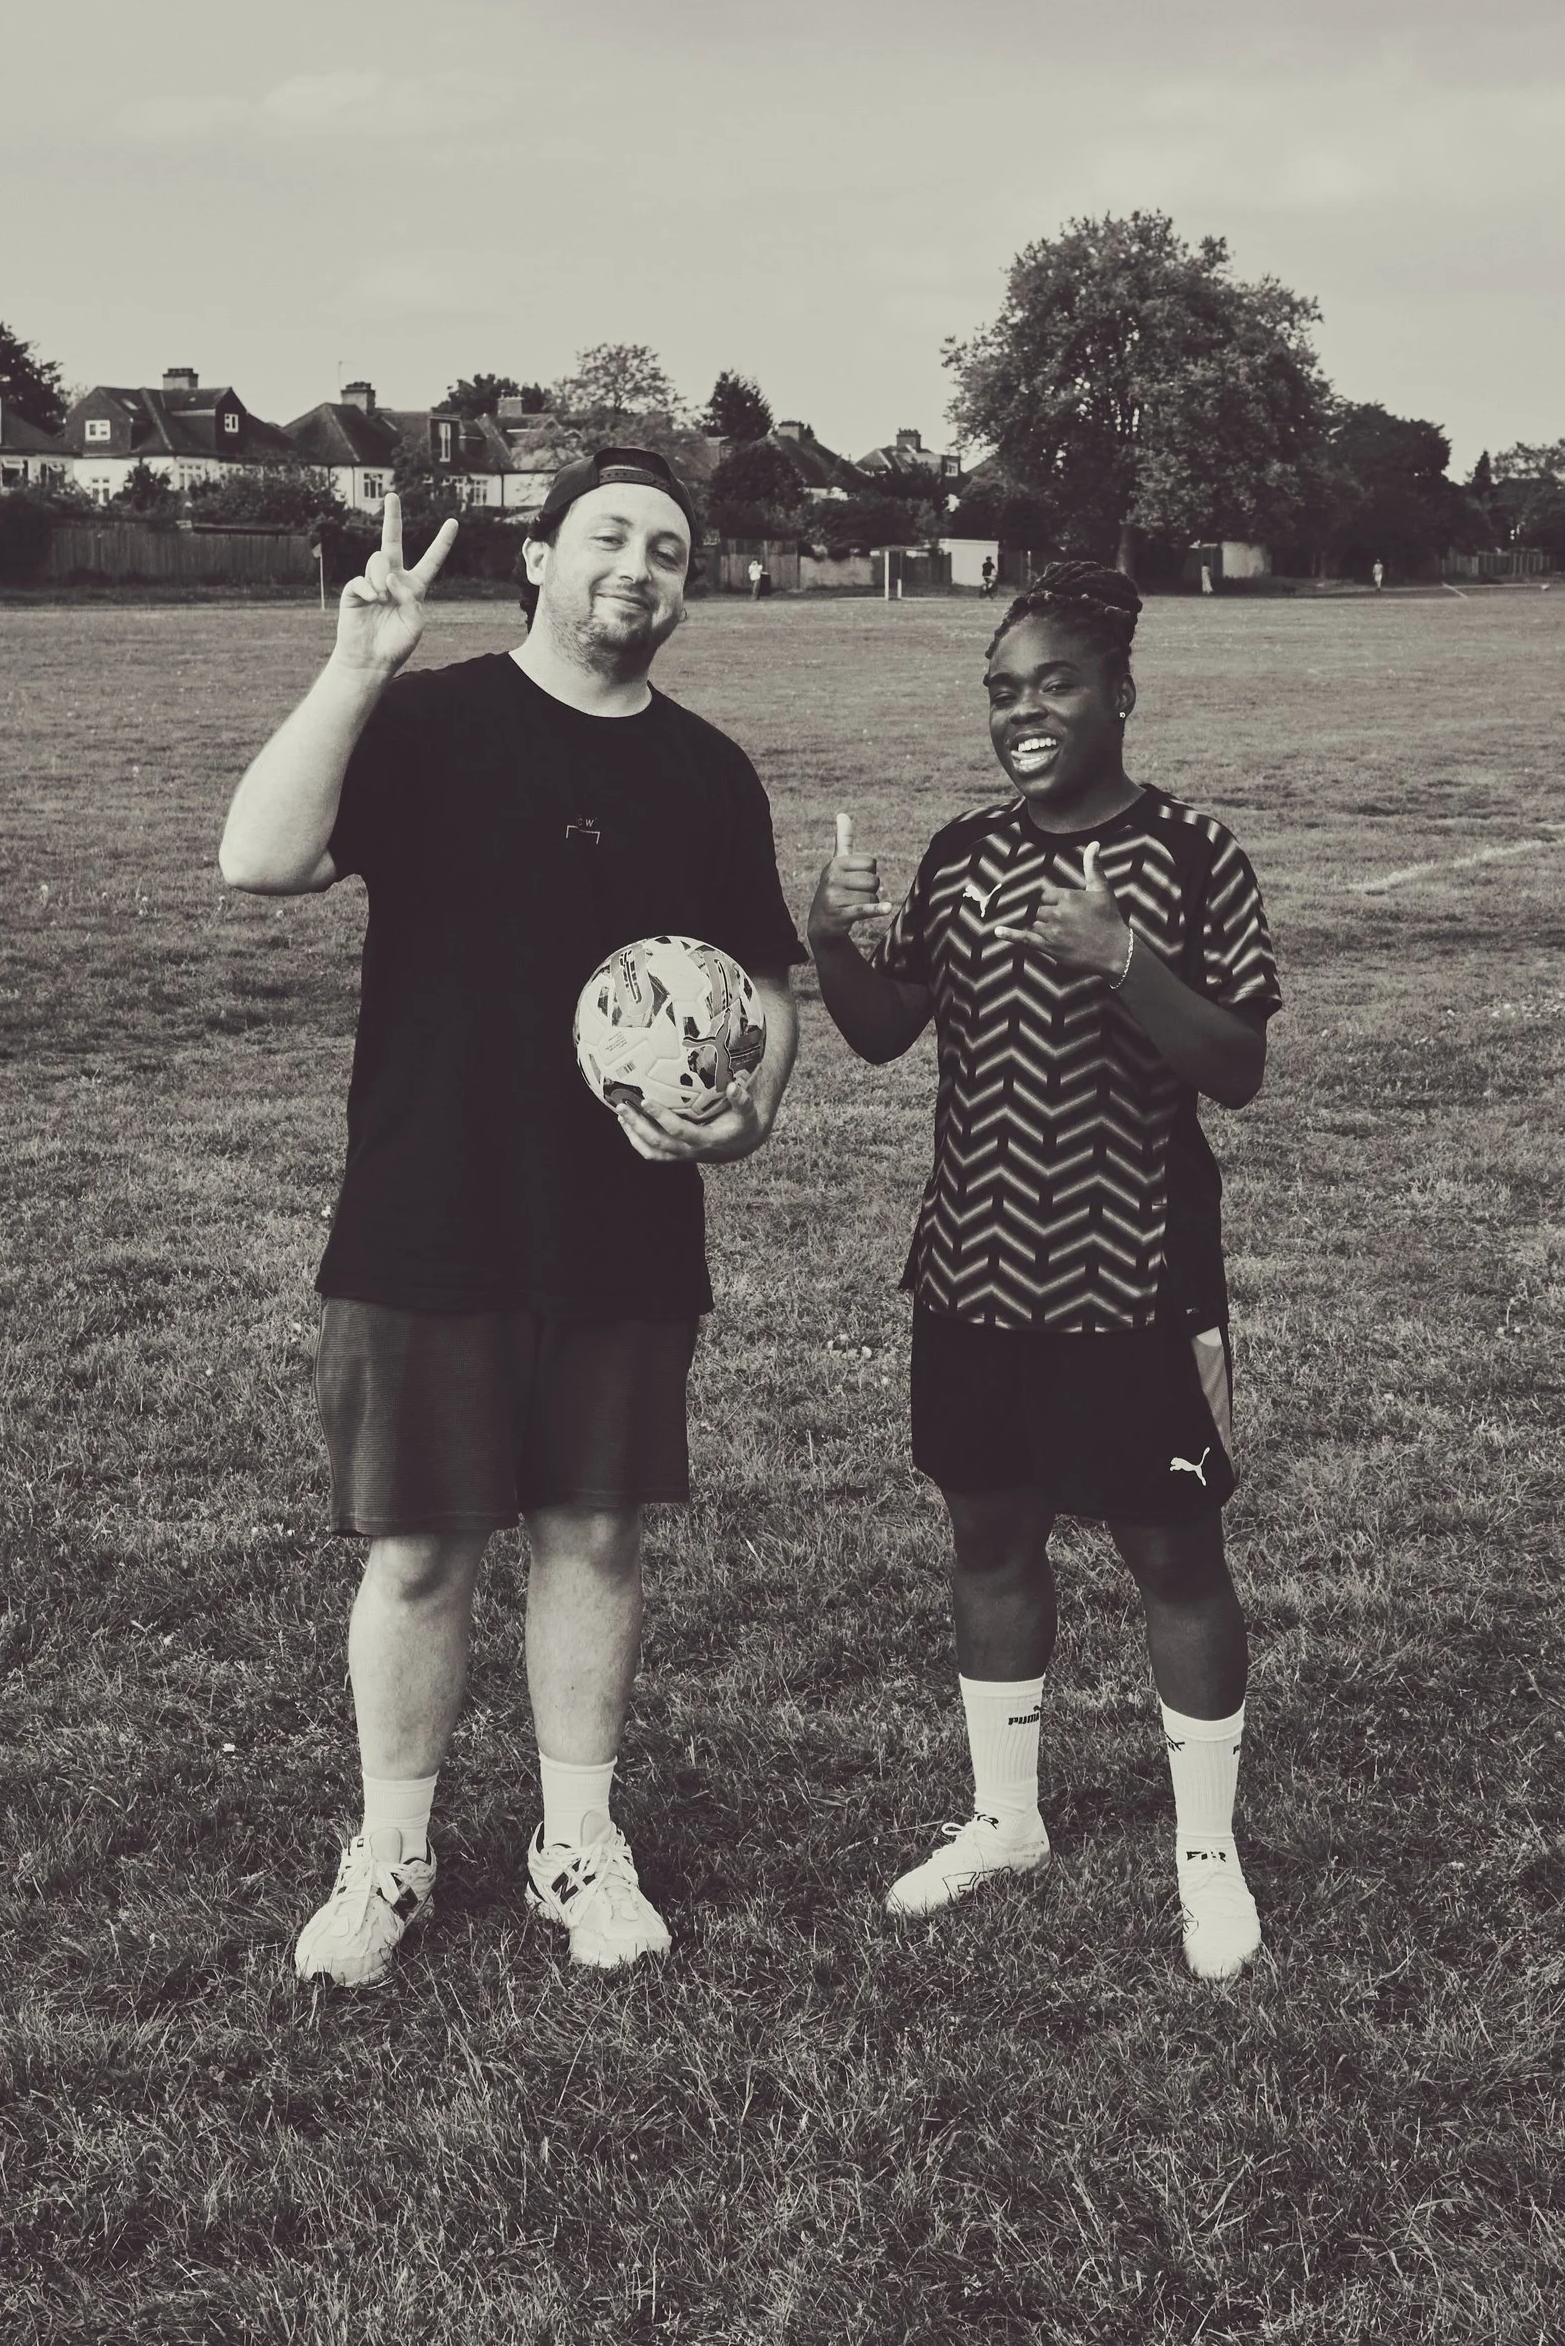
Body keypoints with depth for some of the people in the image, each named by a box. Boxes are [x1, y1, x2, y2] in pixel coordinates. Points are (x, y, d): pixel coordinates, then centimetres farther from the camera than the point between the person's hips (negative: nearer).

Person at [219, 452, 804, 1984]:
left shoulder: (708, 775, 7)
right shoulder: (423, 723, -5)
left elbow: (764, 983, 14)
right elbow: (261, 863, -20)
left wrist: (750, 1108, -6)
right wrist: (356, 667, -26)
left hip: (630, 1240, 3)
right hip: (423, 1229, -3)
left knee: (595, 1533, 11)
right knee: (417, 1548, 6)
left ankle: (578, 1844, 27)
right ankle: (389, 1857, 23)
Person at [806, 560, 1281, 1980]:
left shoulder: (1191, 857, -8)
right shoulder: (962, 855, 5)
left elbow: (1239, 1072, -13)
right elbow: (881, 1034, 3)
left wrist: (1122, 963, -28)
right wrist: (832, 939, -16)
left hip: (1132, 1277, -5)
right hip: (975, 1267, 5)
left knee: (1171, 1549, 4)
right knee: (992, 1531, 14)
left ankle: (1210, 1856, 19)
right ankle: (1005, 1818, 31)